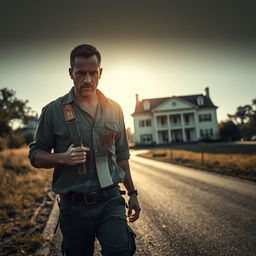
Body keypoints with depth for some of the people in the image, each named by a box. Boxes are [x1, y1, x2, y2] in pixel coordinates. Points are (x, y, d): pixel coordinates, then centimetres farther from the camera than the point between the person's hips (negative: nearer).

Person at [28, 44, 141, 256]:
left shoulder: (114, 109, 8)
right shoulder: (54, 111, -2)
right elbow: (35, 155, 2)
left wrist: (132, 193, 16)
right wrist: (63, 158, -17)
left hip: (110, 201, 2)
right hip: (74, 206, -1)